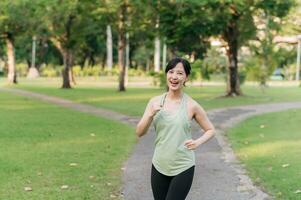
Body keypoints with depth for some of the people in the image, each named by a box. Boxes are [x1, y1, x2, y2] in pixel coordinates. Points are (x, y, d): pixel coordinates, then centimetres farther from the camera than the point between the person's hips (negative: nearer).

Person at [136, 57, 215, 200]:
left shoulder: (191, 105, -8)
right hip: (159, 167, 4)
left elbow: (210, 130, 4)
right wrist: (151, 114, -17)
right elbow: (139, 132, -1)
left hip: (183, 169, -3)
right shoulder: (155, 101, 0)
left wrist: (198, 142, -15)